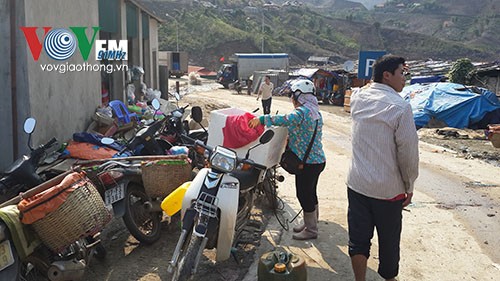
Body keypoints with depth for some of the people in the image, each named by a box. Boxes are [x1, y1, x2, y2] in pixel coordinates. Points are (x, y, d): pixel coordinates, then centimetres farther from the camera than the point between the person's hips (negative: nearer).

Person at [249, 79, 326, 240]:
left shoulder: (302, 112, -18)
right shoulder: (316, 112, 12)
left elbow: (286, 120, -37)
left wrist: (262, 119, -35)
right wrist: (290, 138, 17)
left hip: (307, 162, -9)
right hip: (317, 159, 9)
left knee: (304, 194, 2)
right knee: (310, 193, 20)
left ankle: (311, 230, 15)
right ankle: (311, 222, 35)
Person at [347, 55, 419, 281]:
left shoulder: (358, 98, -1)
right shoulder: (400, 107, -17)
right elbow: (408, 152, -14)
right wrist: (409, 186, -2)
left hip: (357, 184, 4)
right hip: (389, 189, -4)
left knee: (358, 238, 12)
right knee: (389, 240, 16)